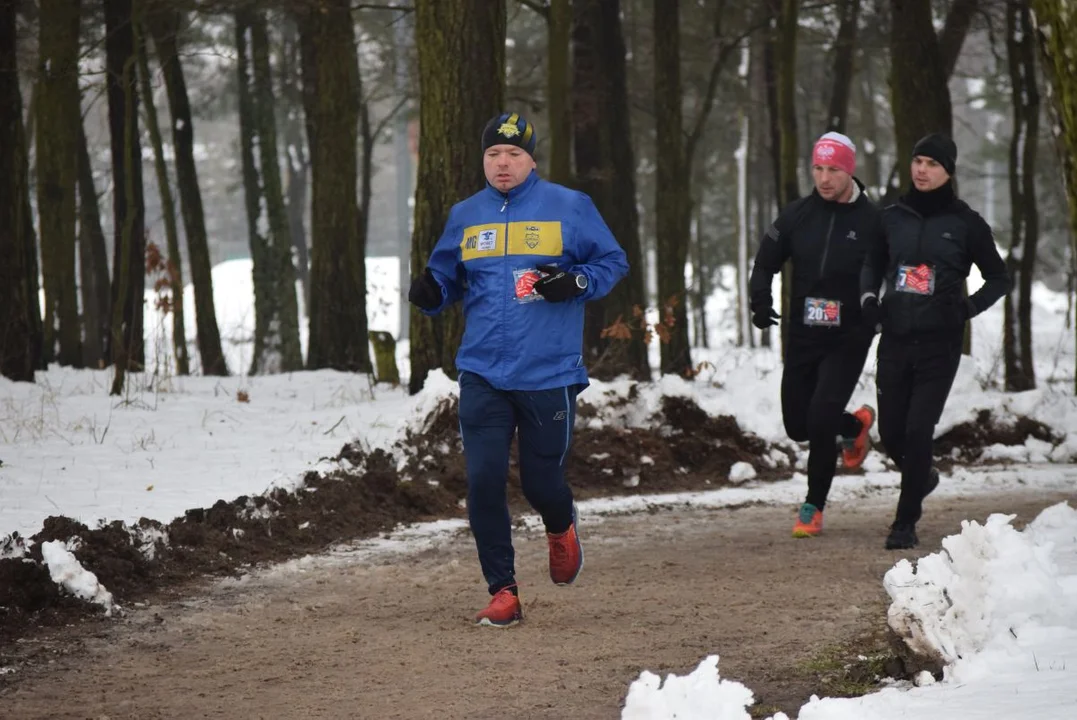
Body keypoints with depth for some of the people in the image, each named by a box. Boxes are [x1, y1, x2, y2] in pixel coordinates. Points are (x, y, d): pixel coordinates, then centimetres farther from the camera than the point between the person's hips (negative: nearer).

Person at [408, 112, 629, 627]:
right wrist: (430, 293, -3)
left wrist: (578, 282, -13)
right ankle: (502, 591, 4)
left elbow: (612, 261, 7)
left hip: (549, 374, -2)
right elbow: (447, 277, 20)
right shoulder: (465, 217, 10)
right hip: (482, 375, 2)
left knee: (541, 481, 3)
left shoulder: (569, 207, 0)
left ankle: (561, 528, 40)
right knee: (483, 480, -7)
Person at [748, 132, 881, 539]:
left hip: (848, 339, -4)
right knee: (798, 425, 9)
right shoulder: (797, 215, 2)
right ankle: (856, 424, 41)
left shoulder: (871, 221, -8)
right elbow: (765, 263, 10)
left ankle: (814, 507, 1)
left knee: (821, 419, -16)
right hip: (802, 335, 4)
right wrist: (761, 298, -8)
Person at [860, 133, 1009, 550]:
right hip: (895, 339, 4)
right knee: (891, 433, 7)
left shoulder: (964, 223, -2)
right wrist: (868, 296, 5)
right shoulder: (893, 217, 7)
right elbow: (874, 262, 24)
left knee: (918, 431, -10)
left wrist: (969, 308, -7)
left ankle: (906, 522, 1)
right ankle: (922, 477, 40)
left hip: (939, 343, -4)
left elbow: (999, 279, 7)